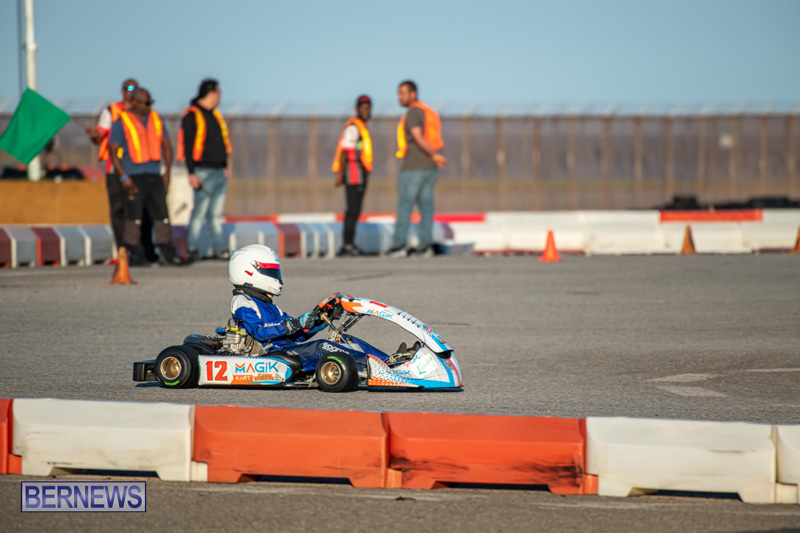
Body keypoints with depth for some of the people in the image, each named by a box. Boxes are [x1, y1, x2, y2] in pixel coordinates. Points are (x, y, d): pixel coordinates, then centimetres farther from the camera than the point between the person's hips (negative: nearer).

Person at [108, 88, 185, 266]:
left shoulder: (156, 119, 13)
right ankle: (135, 256, -2)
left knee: (162, 214, 0)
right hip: (133, 176, -5)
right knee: (134, 216, -7)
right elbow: (113, 151, -6)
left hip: (154, 176, 5)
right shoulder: (121, 122, -3)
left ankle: (167, 253, 2)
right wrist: (124, 177, -14)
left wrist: (167, 171, 6)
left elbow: (166, 145, 17)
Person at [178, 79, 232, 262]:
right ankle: (191, 248, -2)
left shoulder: (215, 114, 16)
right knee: (199, 212, -8)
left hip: (219, 172, 8)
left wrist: (225, 167, 21)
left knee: (216, 213, 9)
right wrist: (192, 173, -18)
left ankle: (220, 248, 10)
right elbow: (188, 145, -14)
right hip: (204, 172, -8)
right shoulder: (192, 115, -10)